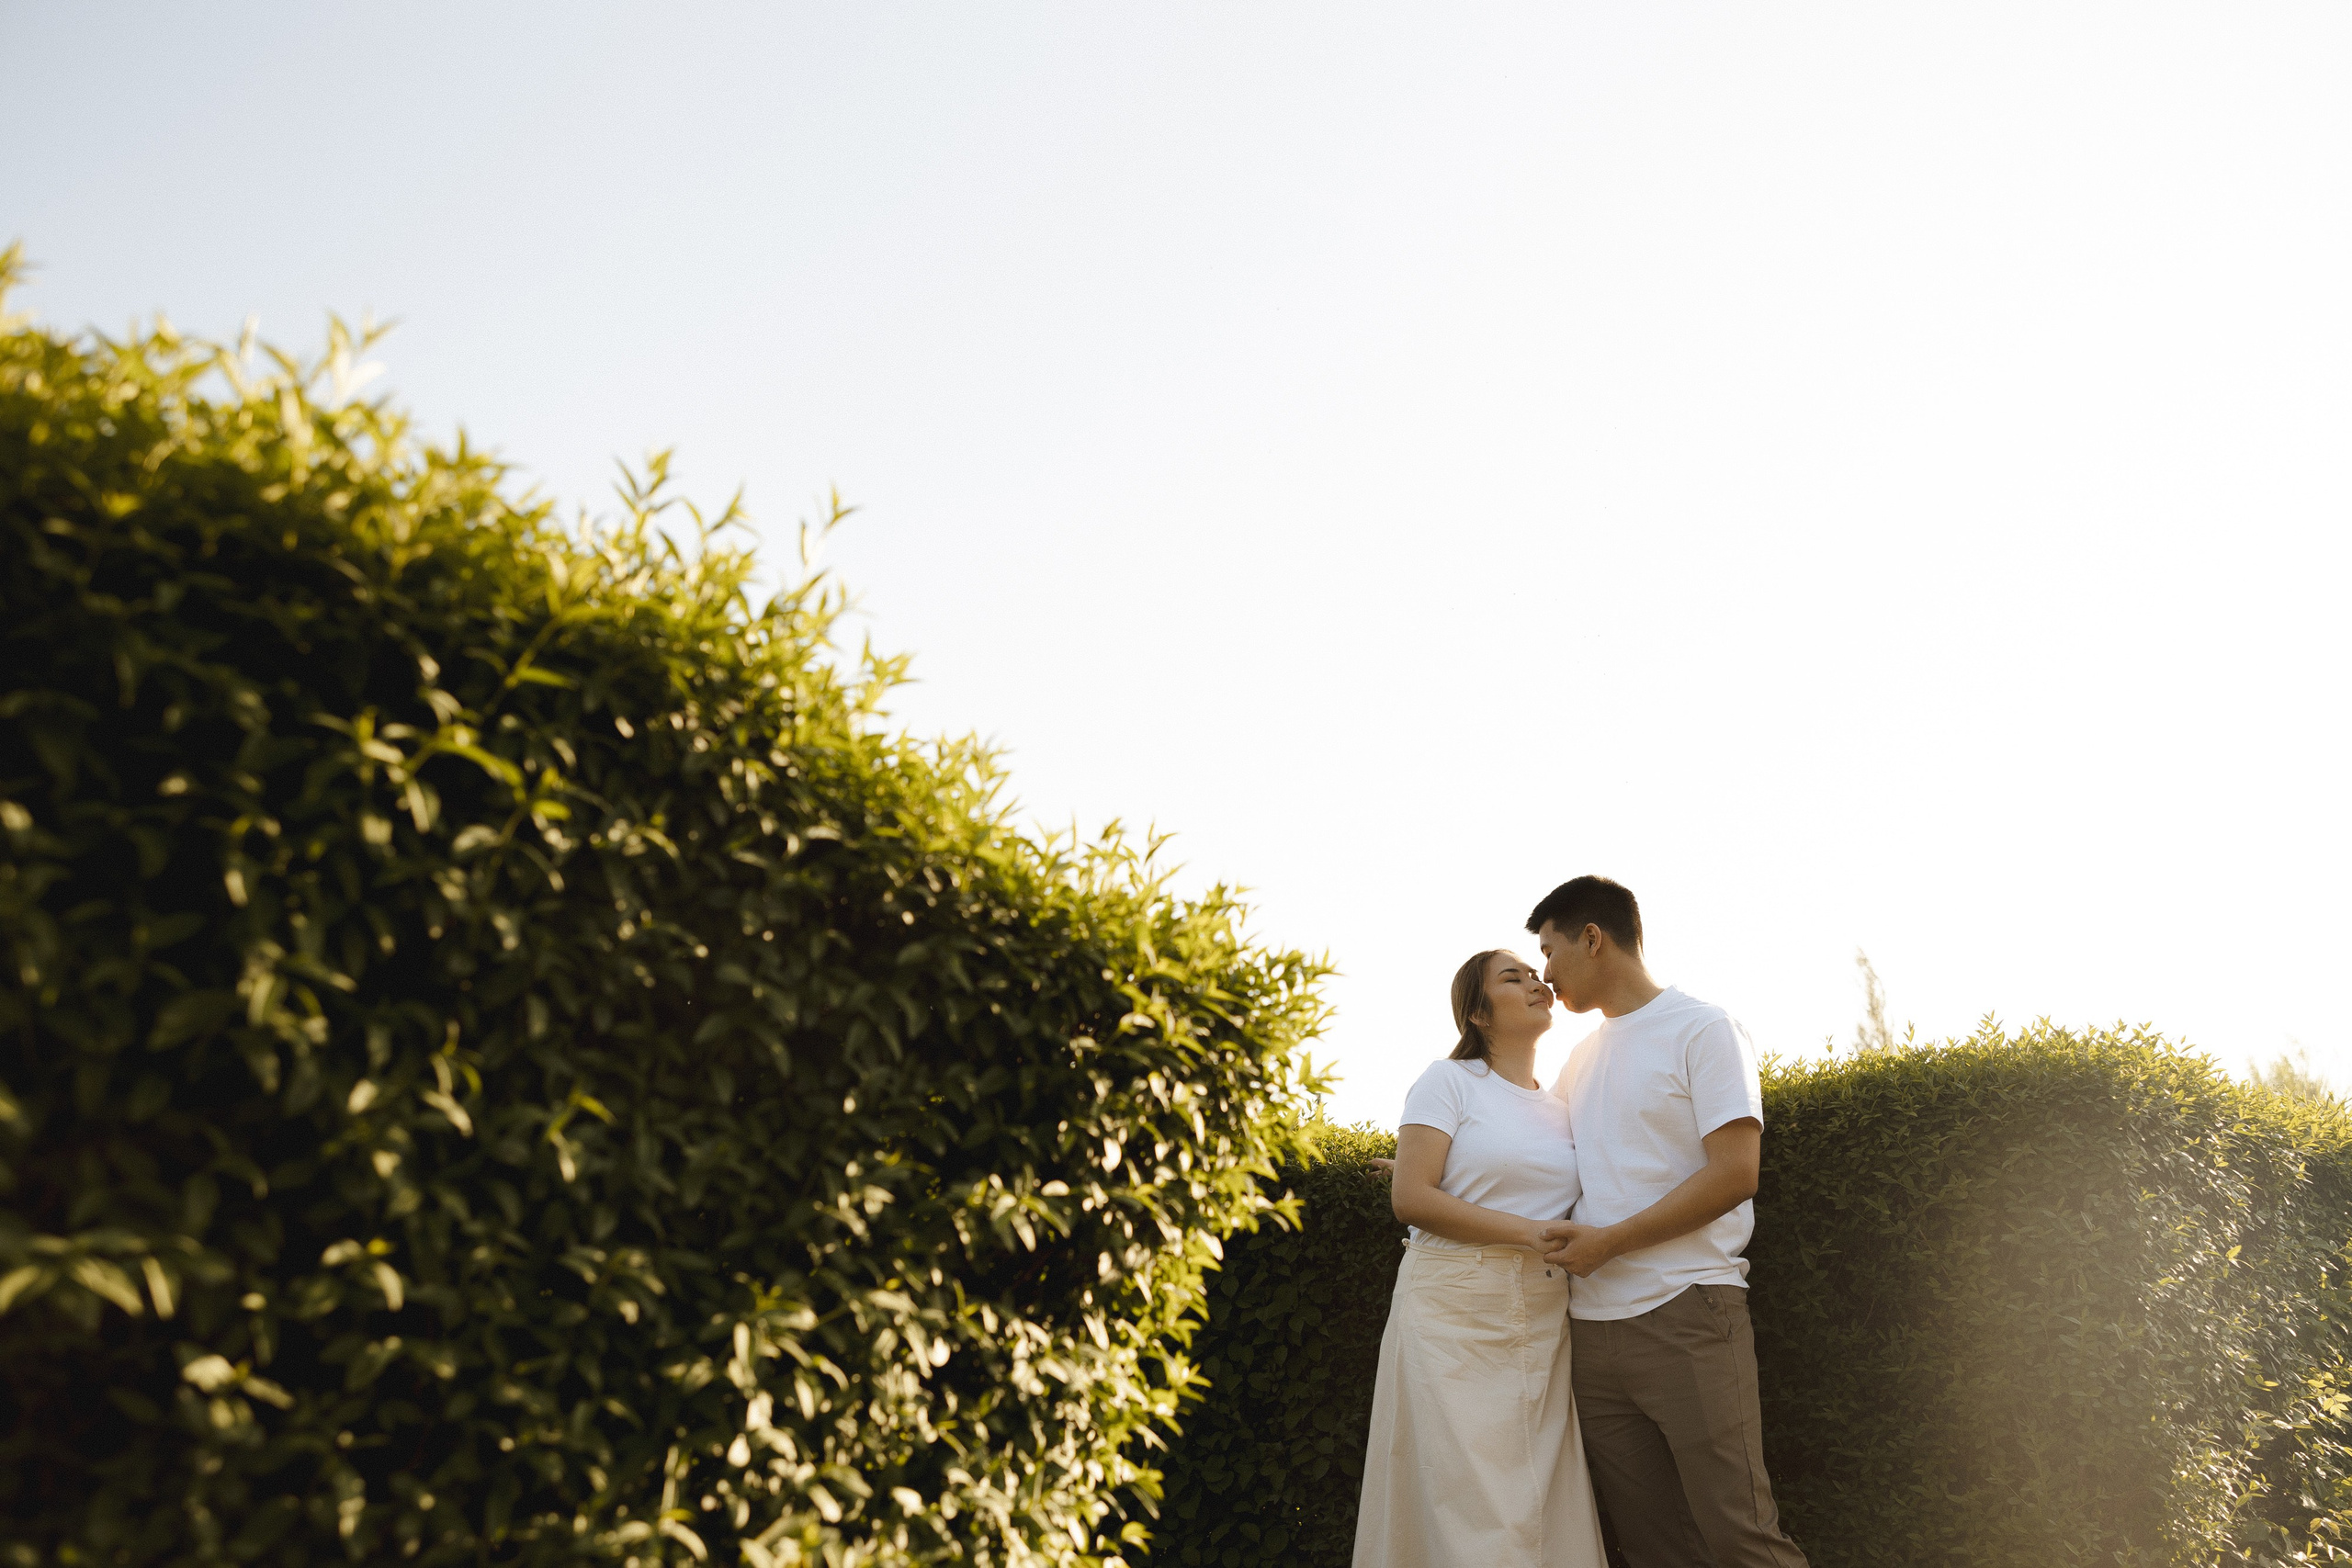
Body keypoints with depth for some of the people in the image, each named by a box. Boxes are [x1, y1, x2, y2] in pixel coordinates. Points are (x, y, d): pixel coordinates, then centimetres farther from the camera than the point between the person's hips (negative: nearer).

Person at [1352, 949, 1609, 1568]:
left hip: (1544, 1322, 5)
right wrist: (1533, 1233, -13)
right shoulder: (1449, 1081, 0)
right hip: (1454, 1311, -5)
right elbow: (1411, 1197, -10)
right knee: (1468, 1506, -8)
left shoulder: (1561, 1110, 17)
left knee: (1545, 1500, -1)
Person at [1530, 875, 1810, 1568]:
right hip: (1595, 1328, 7)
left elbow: (1734, 1174, -13)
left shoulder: (1703, 1029, -4)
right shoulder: (1581, 1057, 18)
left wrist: (1608, 1241, -14)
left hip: (1686, 1318, -6)